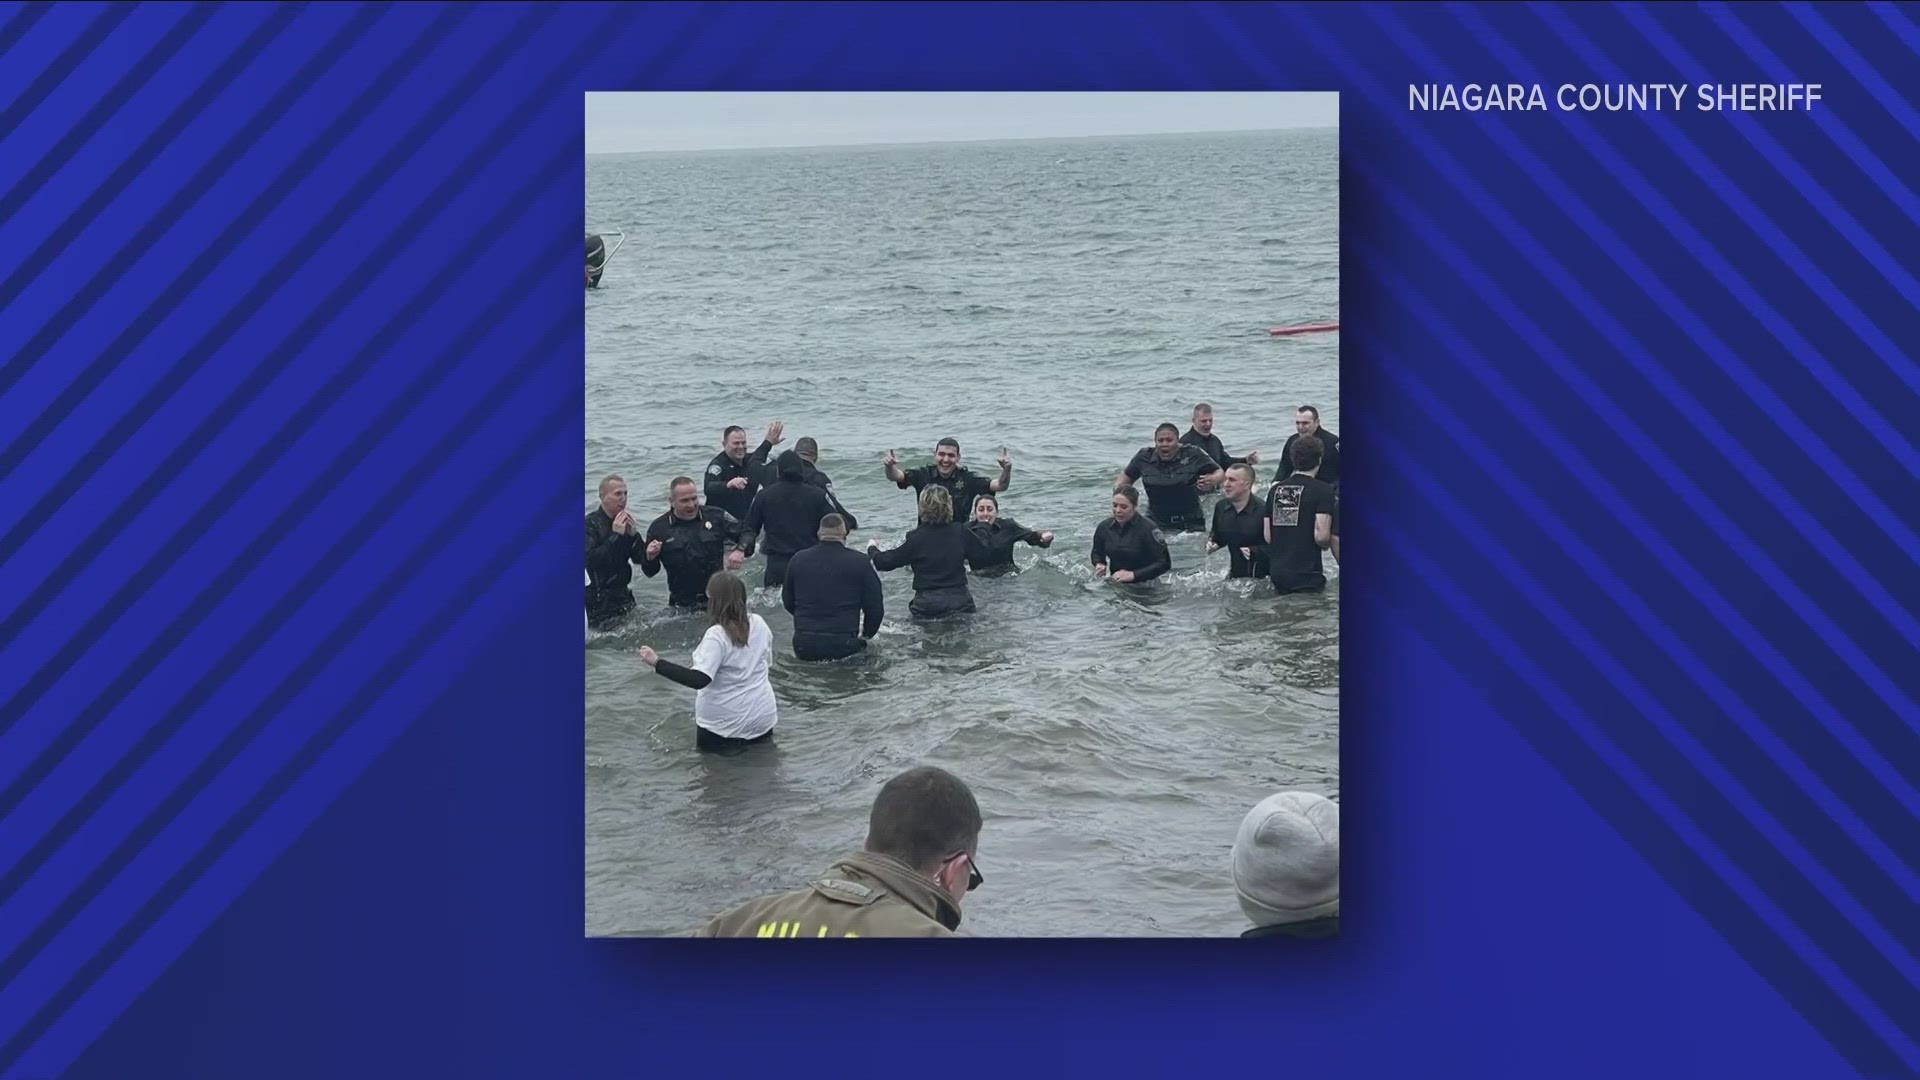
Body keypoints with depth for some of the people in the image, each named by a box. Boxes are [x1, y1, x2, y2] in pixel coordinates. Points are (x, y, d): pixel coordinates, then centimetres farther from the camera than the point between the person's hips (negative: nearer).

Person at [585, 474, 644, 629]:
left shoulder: (625, 521, 9)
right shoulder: (590, 524, -12)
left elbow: (639, 558, 9)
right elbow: (591, 560, -25)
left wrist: (633, 534, -10)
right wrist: (615, 535, -24)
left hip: (623, 593, 7)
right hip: (599, 599, -7)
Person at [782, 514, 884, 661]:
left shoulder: (798, 560, 8)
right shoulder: (860, 562, -2)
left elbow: (788, 603, 20)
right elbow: (875, 608, 3)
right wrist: (867, 634, 22)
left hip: (803, 646, 3)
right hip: (843, 645, -3)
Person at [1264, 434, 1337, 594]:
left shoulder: (1275, 490, 9)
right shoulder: (1322, 491, -9)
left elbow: (1268, 537, 8)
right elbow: (1321, 536, -17)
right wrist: (1328, 543, 5)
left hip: (1277, 572, 6)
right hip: (1307, 575, -6)